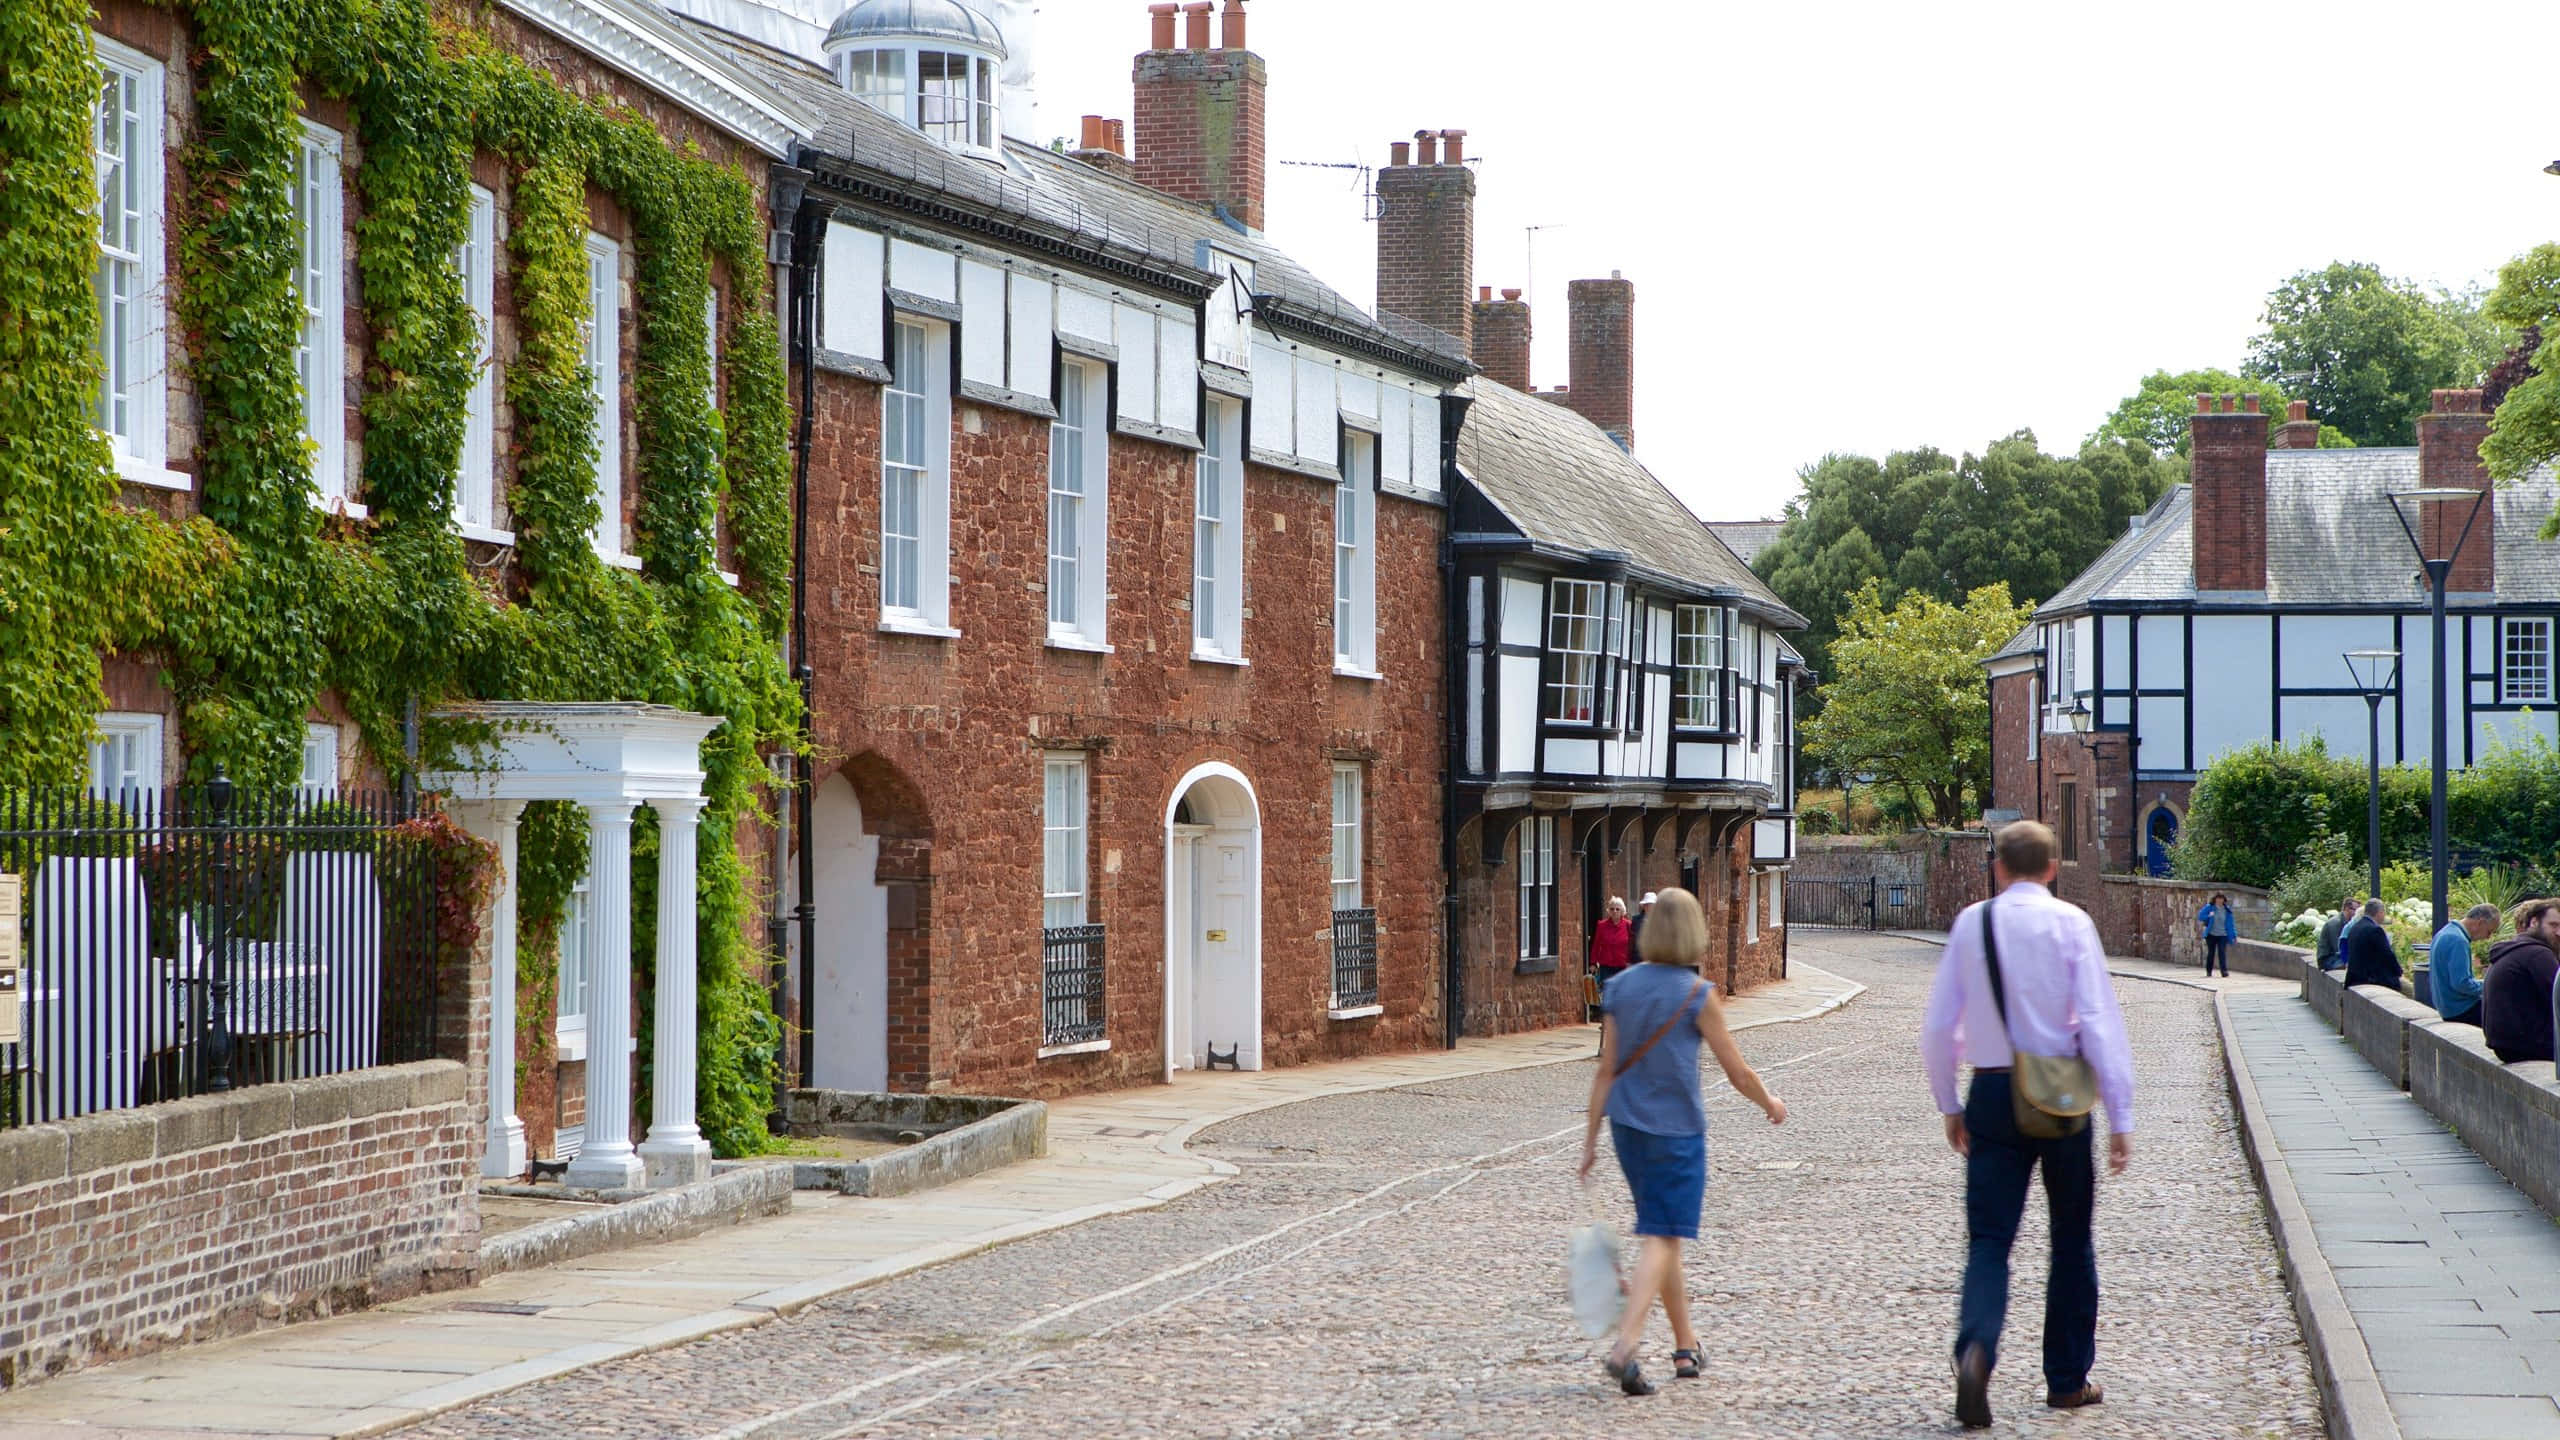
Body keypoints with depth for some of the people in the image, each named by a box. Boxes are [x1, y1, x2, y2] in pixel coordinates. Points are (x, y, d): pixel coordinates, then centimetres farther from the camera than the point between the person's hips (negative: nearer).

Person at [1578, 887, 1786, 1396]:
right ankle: (1623, 1349, -18)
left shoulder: (1620, 988, 1)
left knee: (1664, 1234, 18)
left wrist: (1590, 1137, 8)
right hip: (1676, 1127, -5)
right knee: (1662, 1239, -4)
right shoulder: (1698, 995, -12)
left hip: (1627, 1125, 5)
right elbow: (1737, 1071, -5)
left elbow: (1606, 1069, 3)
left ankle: (1686, 1346, 29)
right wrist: (1770, 1103, 14)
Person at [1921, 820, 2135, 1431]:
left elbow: (1938, 1025, 3)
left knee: (1989, 1238, 1)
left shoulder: (1970, 922, 2)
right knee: (2071, 1240, 14)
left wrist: (1949, 1105, 15)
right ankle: (2067, 1379, 22)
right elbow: (2100, 1021, -10)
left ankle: (1975, 1350, -25)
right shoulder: (2069, 922, -5)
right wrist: (2120, 1116, -6)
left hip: (1992, 1094, 1)